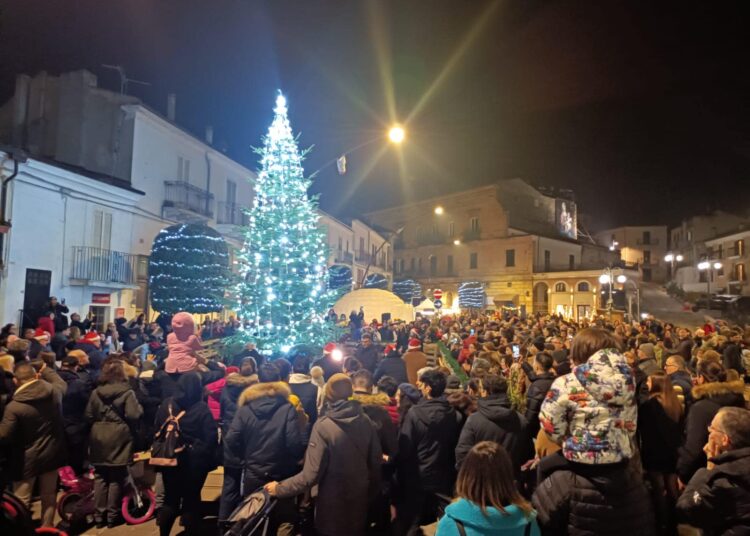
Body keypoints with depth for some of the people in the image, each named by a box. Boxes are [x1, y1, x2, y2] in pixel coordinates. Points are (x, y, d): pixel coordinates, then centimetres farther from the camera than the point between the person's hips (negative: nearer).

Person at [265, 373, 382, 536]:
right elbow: (375, 463, 0)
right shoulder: (366, 422, -9)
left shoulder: (323, 426, -22)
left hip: (333, 508, -4)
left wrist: (279, 488, -8)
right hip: (360, 504, 4)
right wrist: (371, 496, 16)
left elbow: (311, 474, -22)